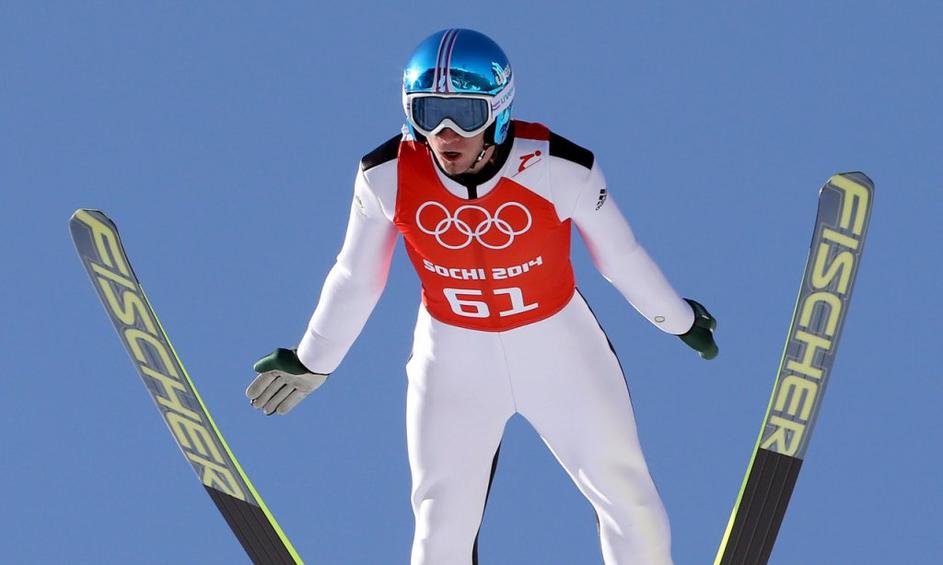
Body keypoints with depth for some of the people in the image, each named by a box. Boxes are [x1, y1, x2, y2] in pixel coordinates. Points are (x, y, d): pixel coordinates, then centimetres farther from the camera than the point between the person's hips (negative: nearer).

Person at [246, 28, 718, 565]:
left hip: (559, 343, 0)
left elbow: (621, 256, -6)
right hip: (452, 354, 1)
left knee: (626, 496, 9)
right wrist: (313, 362, 9)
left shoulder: (559, 168, -24)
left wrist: (679, 319, 8)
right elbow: (357, 277, -2)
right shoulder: (387, 176, -20)